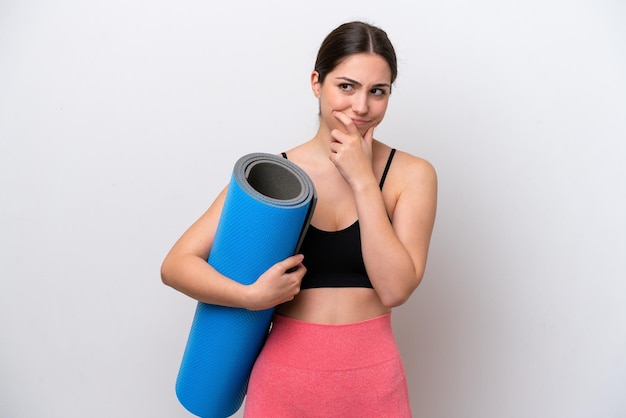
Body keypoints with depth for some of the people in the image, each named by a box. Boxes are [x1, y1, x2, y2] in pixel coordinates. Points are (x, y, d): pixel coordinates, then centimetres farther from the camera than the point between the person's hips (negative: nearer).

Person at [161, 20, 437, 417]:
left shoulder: (412, 175, -5)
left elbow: (395, 289, -15)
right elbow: (176, 264, -7)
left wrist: (363, 180, -17)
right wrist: (251, 295, -23)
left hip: (371, 380, 0)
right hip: (284, 375, 1)